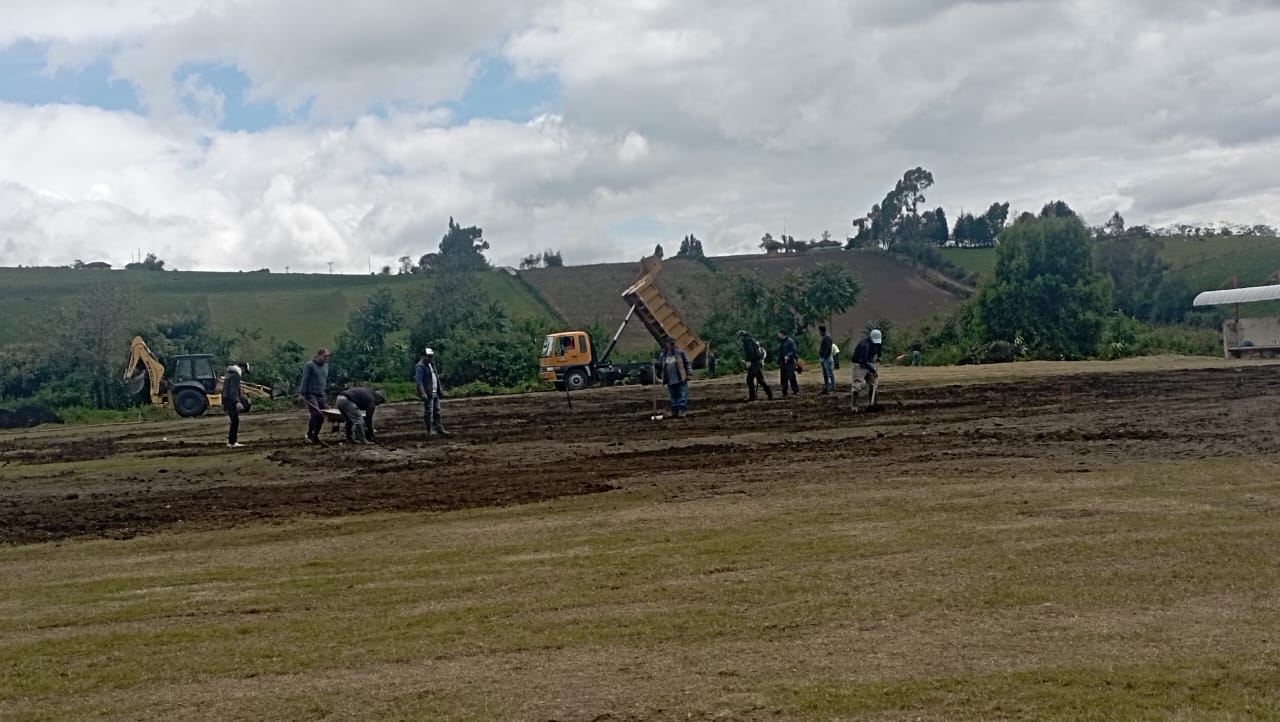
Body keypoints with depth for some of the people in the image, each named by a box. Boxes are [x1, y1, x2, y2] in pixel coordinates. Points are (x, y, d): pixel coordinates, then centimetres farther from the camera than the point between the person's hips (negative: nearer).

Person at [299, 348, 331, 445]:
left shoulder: (326, 365, 14)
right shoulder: (310, 365, -7)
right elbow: (305, 380, -10)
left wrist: (326, 392, 18)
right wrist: (302, 394, -14)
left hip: (321, 395, 7)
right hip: (310, 394, -7)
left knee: (321, 417, 3)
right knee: (316, 414, -19)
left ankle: (315, 437, 14)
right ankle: (309, 434, -4)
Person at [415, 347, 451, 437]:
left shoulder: (432, 365, 17)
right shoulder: (420, 367, -11)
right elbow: (419, 381, -17)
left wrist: (440, 390, 18)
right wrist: (423, 393, -25)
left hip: (435, 393, 9)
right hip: (427, 393, -9)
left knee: (437, 412, 9)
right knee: (428, 412, -4)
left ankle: (440, 430, 12)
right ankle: (429, 431, 1)